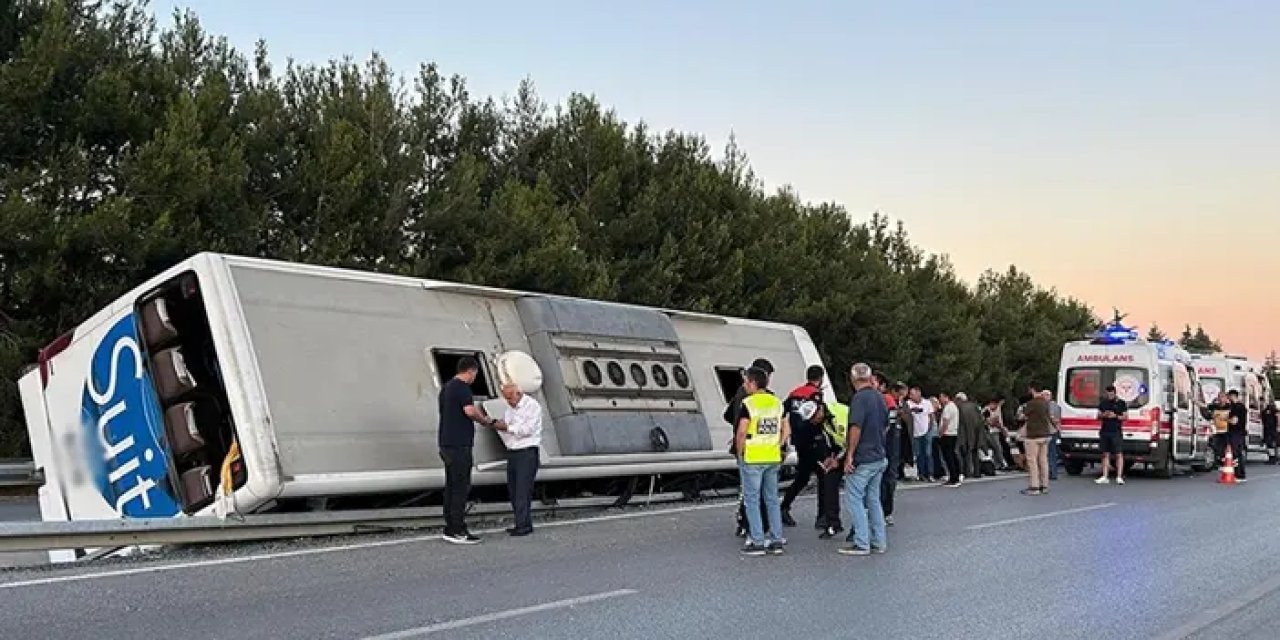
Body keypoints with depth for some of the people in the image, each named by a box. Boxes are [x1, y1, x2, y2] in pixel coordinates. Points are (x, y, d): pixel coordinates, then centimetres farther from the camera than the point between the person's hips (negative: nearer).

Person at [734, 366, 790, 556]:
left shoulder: (748, 403, -12)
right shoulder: (777, 402, 8)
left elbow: (741, 432, -17)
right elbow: (786, 430, 11)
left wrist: (740, 453, -4)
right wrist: (776, 447, 14)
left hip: (752, 459, -6)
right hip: (773, 458, 6)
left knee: (752, 500, 1)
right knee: (772, 499, 13)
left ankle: (757, 542, 1)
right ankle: (776, 541, 14)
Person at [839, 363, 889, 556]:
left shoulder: (859, 398, -15)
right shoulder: (880, 397, 12)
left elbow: (856, 427, -22)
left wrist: (850, 454, -18)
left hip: (862, 459, -8)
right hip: (879, 458, 8)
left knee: (854, 498, -2)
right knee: (873, 500, 14)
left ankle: (861, 543, -4)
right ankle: (879, 542, 16)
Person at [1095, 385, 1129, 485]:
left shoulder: (1121, 403, 2)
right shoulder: (1103, 403, 12)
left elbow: (1125, 416, 0)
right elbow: (1098, 416, 15)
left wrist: (1115, 416, -15)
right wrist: (1104, 415, -7)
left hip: (1116, 432, -4)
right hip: (1104, 432, 4)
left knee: (1119, 454, -7)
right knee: (1105, 454, 7)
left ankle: (1119, 477, -7)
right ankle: (1104, 477, 9)